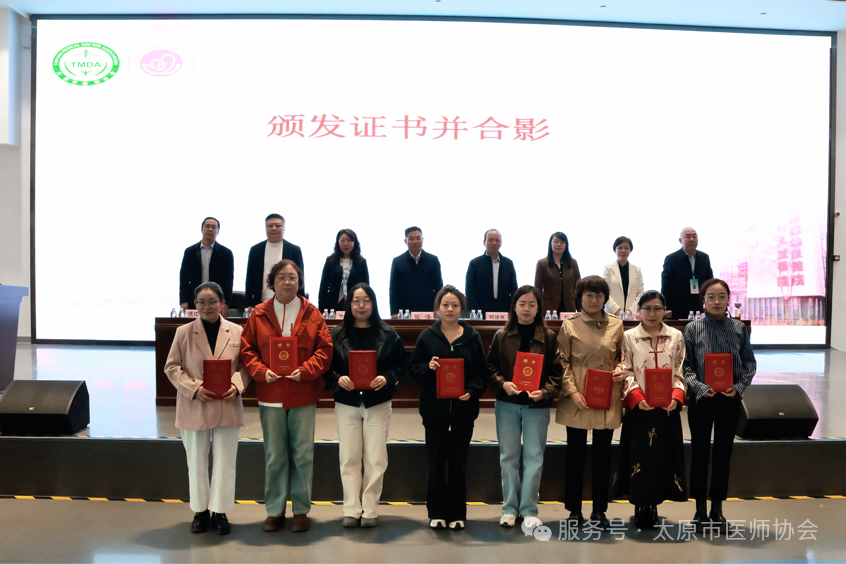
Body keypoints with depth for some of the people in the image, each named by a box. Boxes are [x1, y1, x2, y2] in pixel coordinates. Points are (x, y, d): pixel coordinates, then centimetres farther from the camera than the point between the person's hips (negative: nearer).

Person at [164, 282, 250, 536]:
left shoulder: (237, 332, -1)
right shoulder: (184, 333, -2)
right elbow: (172, 367, 0)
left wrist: (236, 385, -15)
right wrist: (194, 389, -14)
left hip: (227, 407, 0)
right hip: (194, 407, 0)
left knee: (225, 462, 7)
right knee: (196, 462, 13)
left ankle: (219, 512, 24)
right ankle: (200, 511, 30)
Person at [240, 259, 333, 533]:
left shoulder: (311, 314, 1)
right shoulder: (259, 314, 4)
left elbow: (324, 350, -1)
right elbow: (247, 349, 4)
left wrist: (306, 370, -15)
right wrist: (261, 371, -11)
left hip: (303, 395, -1)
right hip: (270, 395, 1)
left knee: (303, 454, 5)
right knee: (274, 456, 10)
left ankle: (301, 510, 19)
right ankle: (274, 511, 22)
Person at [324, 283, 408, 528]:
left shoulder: (387, 334, 1)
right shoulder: (337, 334, 2)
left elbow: (401, 363, 0)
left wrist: (387, 378, -17)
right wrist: (337, 379, -17)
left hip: (378, 404, 0)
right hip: (346, 404, 1)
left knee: (376, 459, 3)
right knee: (349, 458, 4)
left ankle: (370, 510, 15)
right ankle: (352, 510, 14)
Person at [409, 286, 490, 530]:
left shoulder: (472, 337, 5)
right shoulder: (427, 336, 3)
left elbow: (482, 372, 5)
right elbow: (413, 369, 4)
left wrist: (472, 390, -12)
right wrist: (428, 367, -16)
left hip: (463, 409, 0)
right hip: (435, 409, 0)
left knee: (458, 462, 7)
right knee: (436, 461, 6)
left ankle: (457, 513, 20)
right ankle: (437, 513, 18)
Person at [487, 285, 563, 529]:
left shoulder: (549, 337, 0)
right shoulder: (502, 336, 3)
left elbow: (557, 372, -2)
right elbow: (490, 367, 4)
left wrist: (545, 392, -17)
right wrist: (502, 383, -14)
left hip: (537, 406, -1)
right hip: (507, 403, 1)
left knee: (534, 457, 4)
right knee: (508, 456, 8)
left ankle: (529, 509, 15)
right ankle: (510, 508, 20)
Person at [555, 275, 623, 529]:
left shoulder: (616, 324, 7)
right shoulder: (569, 324, 0)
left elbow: (621, 356, 16)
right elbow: (562, 363, -1)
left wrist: (620, 371, -5)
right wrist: (572, 391, -12)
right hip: (577, 400, -2)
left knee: (602, 454, 9)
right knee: (575, 453, 6)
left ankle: (599, 510, 22)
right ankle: (574, 510, 18)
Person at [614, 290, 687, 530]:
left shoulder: (676, 337, 7)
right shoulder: (629, 337, 3)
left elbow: (680, 372, 5)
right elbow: (626, 372, -1)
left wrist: (676, 397, -11)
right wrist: (637, 398, -15)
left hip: (667, 408, 2)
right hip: (639, 408, -1)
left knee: (663, 454, 4)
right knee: (640, 454, -1)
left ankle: (653, 504, 19)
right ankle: (640, 506, 13)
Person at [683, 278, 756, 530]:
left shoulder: (738, 328, 1)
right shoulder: (693, 329, -4)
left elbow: (750, 362, 5)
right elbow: (686, 366, -3)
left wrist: (739, 386, -10)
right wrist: (700, 387, -17)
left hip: (730, 399, 2)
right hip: (701, 399, -2)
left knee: (723, 453, 10)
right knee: (700, 454, 7)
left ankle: (717, 509, 24)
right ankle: (700, 509, 20)